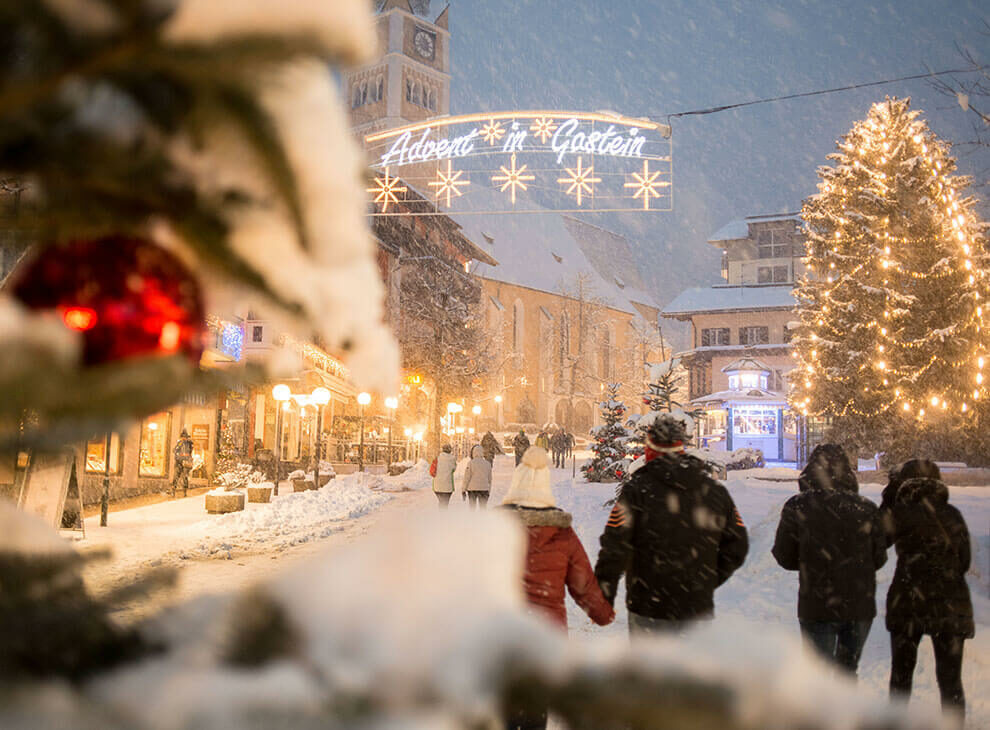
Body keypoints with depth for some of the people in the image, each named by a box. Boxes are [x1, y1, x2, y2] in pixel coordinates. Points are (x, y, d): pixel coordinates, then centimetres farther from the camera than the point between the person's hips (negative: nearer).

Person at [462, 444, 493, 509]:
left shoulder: (471, 463, -6)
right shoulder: (487, 464, 5)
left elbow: (467, 477, -6)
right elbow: (489, 479, 10)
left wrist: (463, 490, 1)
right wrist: (489, 491, 17)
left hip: (472, 489, -2)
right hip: (484, 489, 2)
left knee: (472, 507, 7)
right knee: (483, 507, 3)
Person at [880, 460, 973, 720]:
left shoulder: (899, 512, -7)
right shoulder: (952, 514, 2)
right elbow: (964, 562, 8)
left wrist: (887, 502, 9)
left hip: (908, 602, -1)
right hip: (951, 605, 1)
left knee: (901, 673, 15)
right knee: (950, 679, 8)